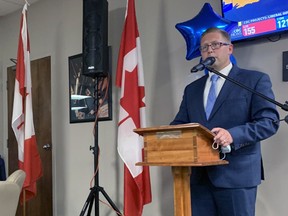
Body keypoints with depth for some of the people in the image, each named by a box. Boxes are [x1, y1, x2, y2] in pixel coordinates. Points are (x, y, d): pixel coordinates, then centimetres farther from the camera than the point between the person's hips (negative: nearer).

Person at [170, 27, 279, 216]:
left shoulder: (255, 80, 1)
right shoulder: (192, 89, 17)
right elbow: (180, 123, 15)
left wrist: (233, 135, -25)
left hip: (236, 174, -4)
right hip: (199, 175, 5)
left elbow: (269, 121, -9)